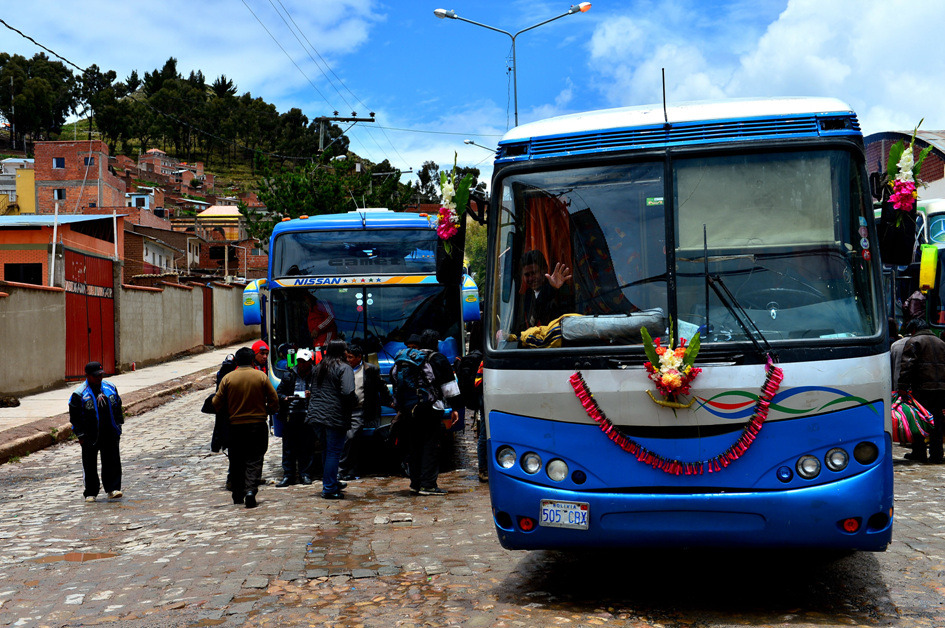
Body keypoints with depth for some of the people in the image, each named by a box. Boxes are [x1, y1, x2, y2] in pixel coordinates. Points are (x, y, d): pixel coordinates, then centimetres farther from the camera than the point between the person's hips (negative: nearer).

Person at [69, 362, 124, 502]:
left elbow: (118, 409, 15)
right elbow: (74, 417, -4)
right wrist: (80, 435, -7)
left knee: (112, 462, -2)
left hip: (110, 434, 3)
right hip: (90, 436, -2)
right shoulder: (79, 394, -6)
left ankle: (113, 489, 4)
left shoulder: (110, 388, 7)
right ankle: (90, 493, 16)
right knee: (90, 466, 6)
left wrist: (118, 428, 12)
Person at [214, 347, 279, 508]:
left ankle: (238, 496, 20)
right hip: (258, 425, -1)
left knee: (236, 461, 13)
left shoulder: (227, 378, -3)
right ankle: (250, 489, -18)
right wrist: (267, 412, 15)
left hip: (235, 425, 1)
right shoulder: (261, 376, -5)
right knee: (254, 460, 1)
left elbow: (217, 402, 0)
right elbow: (274, 399, -3)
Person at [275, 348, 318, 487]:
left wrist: (311, 395, -15)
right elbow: (278, 393, 15)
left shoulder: (316, 375, 3)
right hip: (290, 416, 2)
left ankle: (305, 474, 12)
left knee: (307, 446, 2)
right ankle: (288, 475, 9)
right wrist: (285, 398, -5)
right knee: (288, 447, 3)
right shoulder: (289, 375, 12)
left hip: (308, 416, -2)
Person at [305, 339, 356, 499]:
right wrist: (355, 399, -2)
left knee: (327, 450, 20)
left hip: (317, 413, 8)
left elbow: (313, 390, 17)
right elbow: (348, 392, -21)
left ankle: (331, 483, 31)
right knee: (334, 452, -2)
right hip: (335, 416, -7)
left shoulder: (318, 367, 14)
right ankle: (329, 489, -1)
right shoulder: (344, 368, -10)